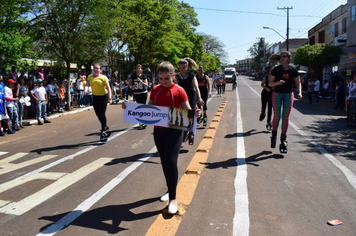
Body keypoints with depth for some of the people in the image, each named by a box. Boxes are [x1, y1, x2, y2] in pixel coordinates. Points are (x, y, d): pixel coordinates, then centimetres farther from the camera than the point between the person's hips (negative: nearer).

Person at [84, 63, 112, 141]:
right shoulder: (90, 77, 4)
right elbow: (87, 84, -10)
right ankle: (106, 127, 30)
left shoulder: (103, 77, -10)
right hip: (95, 96, 5)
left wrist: (109, 98, -21)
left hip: (103, 96, -5)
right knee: (98, 114, 8)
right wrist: (86, 89, -33)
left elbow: (108, 88, -13)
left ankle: (103, 130, 7)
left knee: (102, 113, -6)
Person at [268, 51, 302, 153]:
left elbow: (298, 82, 8)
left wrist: (299, 92, -8)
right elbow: (270, 83, -3)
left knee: (285, 117, 1)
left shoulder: (293, 70, 0)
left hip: (288, 95, 1)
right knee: (277, 116, -3)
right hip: (277, 95, -1)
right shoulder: (276, 69, -4)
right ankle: (274, 135, 21)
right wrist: (278, 82, -23)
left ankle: (283, 139, 11)